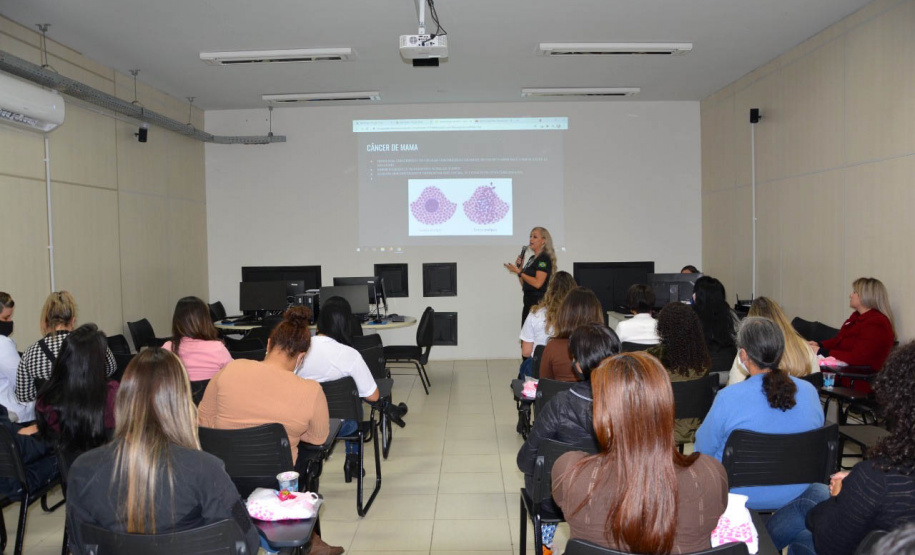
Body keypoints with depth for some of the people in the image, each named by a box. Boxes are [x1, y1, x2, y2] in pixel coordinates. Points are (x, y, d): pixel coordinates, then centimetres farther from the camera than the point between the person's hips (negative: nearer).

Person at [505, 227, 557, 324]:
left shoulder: (544, 259, -9)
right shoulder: (532, 259, 18)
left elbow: (537, 283, -20)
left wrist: (519, 272, -16)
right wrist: (519, 267, 6)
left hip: (538, 301, -9)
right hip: (529, 301, 9)